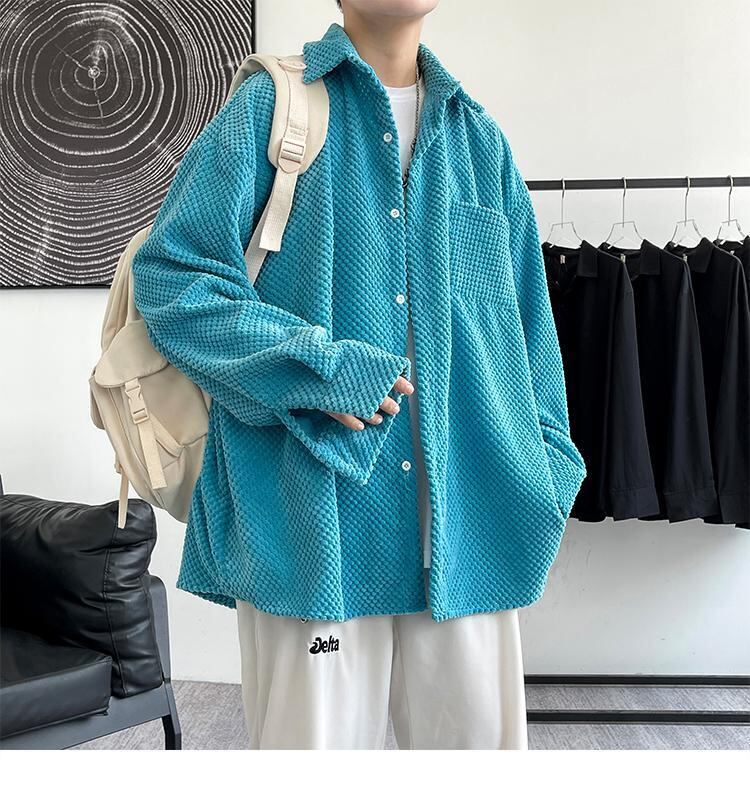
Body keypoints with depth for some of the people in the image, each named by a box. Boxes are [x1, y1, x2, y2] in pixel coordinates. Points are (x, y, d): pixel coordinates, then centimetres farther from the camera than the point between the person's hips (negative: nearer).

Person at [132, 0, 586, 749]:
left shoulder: (479, 138, 15)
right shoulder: (269, 106, 3)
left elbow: (524, 320, 15)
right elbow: (169, 273, -4)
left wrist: (544, 469, 8)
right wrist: (318, 369, -13)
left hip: (468, 512, 4)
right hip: (311, 512, -3)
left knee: (479, 729, 11)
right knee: (318, 732, 6)